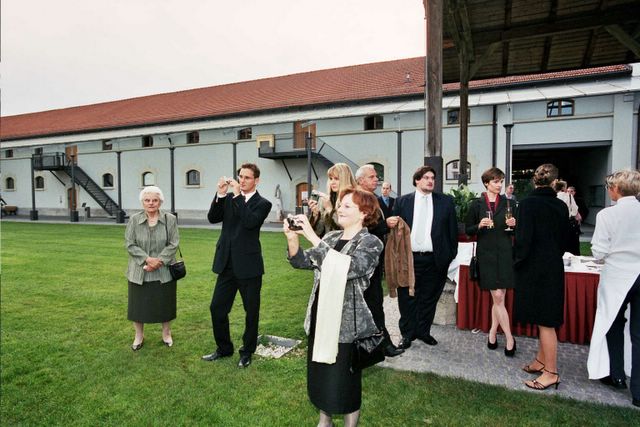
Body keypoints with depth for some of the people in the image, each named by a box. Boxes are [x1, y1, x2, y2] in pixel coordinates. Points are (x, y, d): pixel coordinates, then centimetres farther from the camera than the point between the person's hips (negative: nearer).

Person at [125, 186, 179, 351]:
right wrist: (147, 259, -17)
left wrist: (159, 260, -17)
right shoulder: (134, 220, -2)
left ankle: (166, 334, 31)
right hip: (139, 272, 1)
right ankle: (139, 336, 30)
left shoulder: (170, 219, -4)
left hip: (164, 272, 0)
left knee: (164, 304, 11)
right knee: (139, 304, 10)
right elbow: (130, 244, -5)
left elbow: (173, 244, -6)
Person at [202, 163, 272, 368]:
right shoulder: (229, 199, 7)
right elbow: (212, 218, -4)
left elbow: (250, 222, -23)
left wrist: (237, 195, -20)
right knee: (217, 308, 11)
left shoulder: (262, 204, -5)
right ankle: (224, 348, 32)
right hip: (227, 264, 4)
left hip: (249, 265, -4)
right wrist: (221, 194, -13)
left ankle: (247, 352, 30)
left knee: (251, 311, 9)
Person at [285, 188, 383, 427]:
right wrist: (292, 237, -14)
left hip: (347, 324, -6)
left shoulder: (371, 243, -11)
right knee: (319, 376, 20)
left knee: (344, 382, 8)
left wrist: (312, 237, -29)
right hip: (320, 317, 6)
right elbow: (302, 262, 4)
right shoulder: (331, 237, 8)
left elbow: (346, 268, -29)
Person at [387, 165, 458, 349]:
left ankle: (423, 331, 28)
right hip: (408, 258, -1)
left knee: (429, 298, 11)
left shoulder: (446, 201, 6)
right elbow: (395, 227, 4)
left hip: (435, 259, 1)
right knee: (407, 298, 6)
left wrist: (452, 253, 3)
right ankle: (407, 333, 21)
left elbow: (452, 229, 6)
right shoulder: (402, 201, 5)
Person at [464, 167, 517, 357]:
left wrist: (513, 224, -9)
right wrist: (479, 225, -15)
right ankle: (509, 339, 9)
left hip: (504, 253, 1)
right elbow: (468, 230, 4)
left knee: (498, 297, 1)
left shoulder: (509, 203, 7)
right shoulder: (476, 204, 2)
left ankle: (493, 332, 20)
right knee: (497, 297, -1)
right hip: (486, 254, -1)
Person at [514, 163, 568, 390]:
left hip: (534, 269, -7)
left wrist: (518, 262, -4)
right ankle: (542, 361, 31)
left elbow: (524, 238, -19)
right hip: (554, 268, 7)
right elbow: (564, 238, 11)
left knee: (544, 321, 1)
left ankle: (551, 373, 11)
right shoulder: (561, 206, 3)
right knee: (546, 318, 17)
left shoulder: (528, 204, -16)